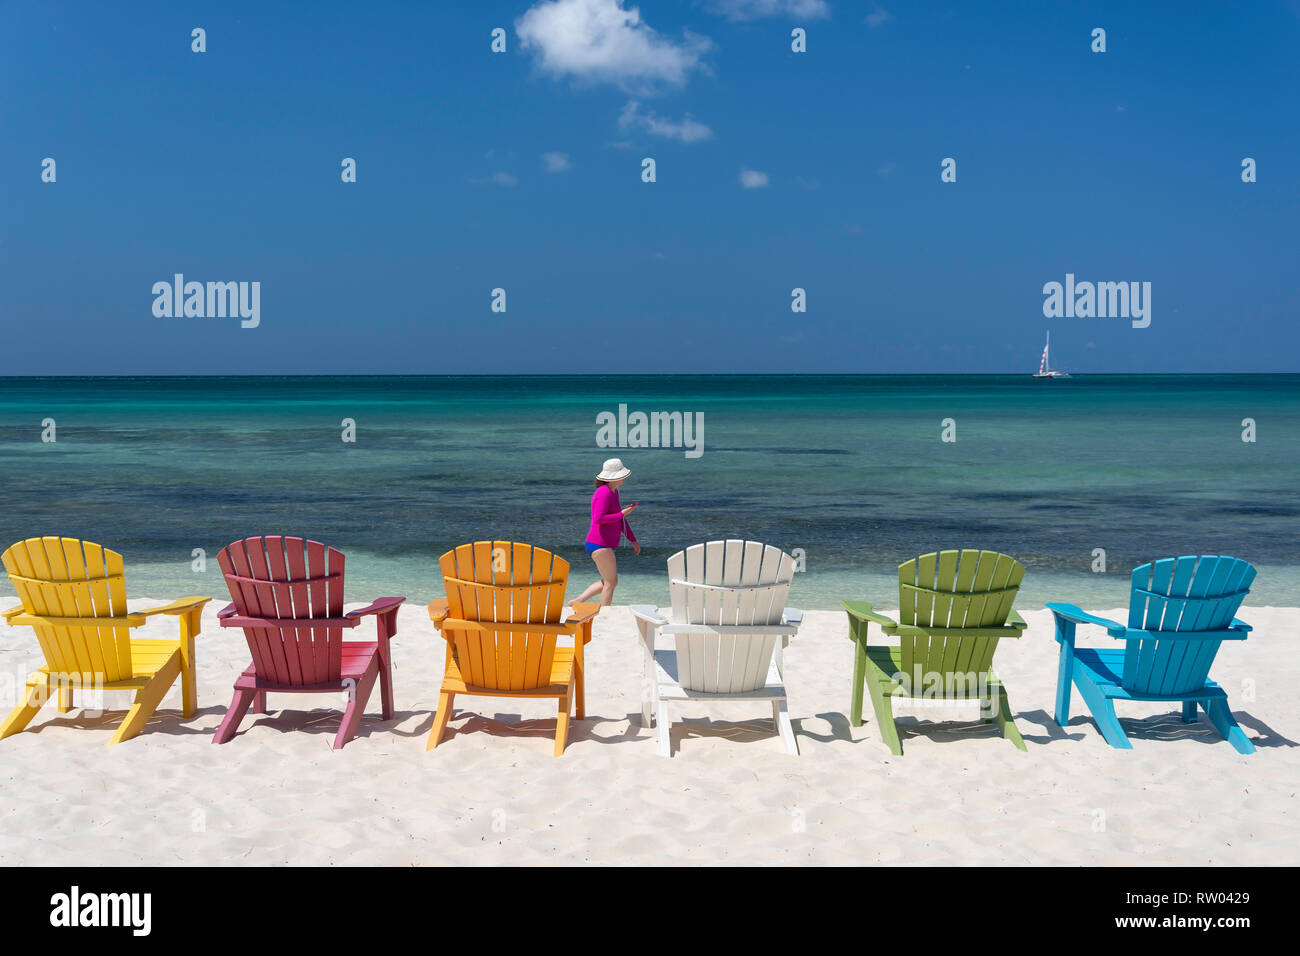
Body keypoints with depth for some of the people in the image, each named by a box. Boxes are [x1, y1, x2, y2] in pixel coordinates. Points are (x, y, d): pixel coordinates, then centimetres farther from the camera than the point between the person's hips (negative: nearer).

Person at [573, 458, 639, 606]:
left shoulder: (614, 491, 16)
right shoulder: (604, 492, -16)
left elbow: (621, 521, 24)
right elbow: (598, 519, -27)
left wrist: (633, 540, 24)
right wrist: (621, 514, -20)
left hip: (605, 545, 10)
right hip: (599, 544, -10)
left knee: (608, 581, 18)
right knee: (611, 582, -5)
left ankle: (577, 601, 20)